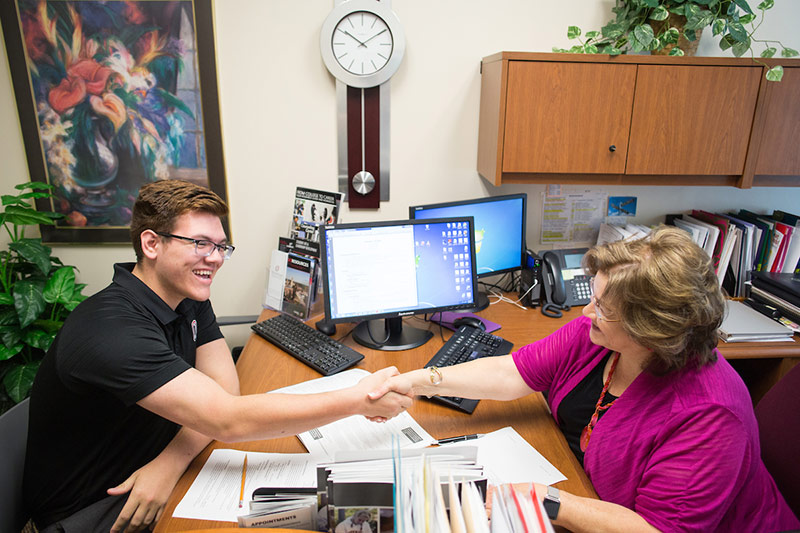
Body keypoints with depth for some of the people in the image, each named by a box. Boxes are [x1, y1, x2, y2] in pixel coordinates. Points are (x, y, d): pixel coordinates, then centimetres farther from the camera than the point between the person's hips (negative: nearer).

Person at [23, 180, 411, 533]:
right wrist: (357, 400, -36)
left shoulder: (189, 299, -3)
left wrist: (171, 462, -25)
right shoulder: (112, 330, -32)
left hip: (156, 475, 7)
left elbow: (224, 386, -7)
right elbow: (227, 420, -37)